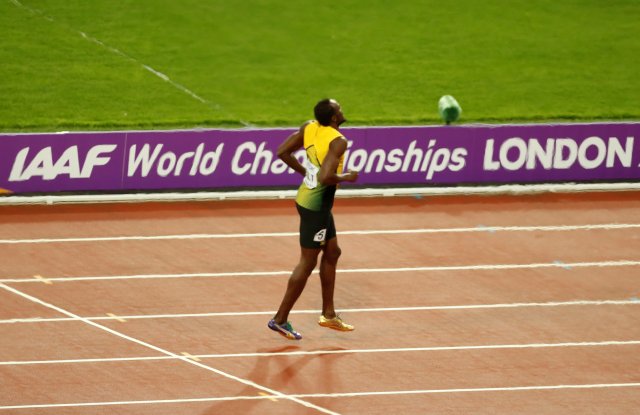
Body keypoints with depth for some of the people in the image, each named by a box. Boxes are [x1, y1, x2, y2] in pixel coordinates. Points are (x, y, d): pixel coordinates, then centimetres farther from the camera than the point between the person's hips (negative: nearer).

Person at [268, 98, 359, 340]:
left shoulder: (310, 128, 0)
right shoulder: (338, 141, -23)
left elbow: (282, 152, 3)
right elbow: (326, 177, -32)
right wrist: (346, 177, -13)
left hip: (306, 198, 9)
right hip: (316, 206, -9)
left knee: (332, 252, 21)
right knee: (308, 263, 1)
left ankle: (328, 314, 28)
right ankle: (280, 319, 7)